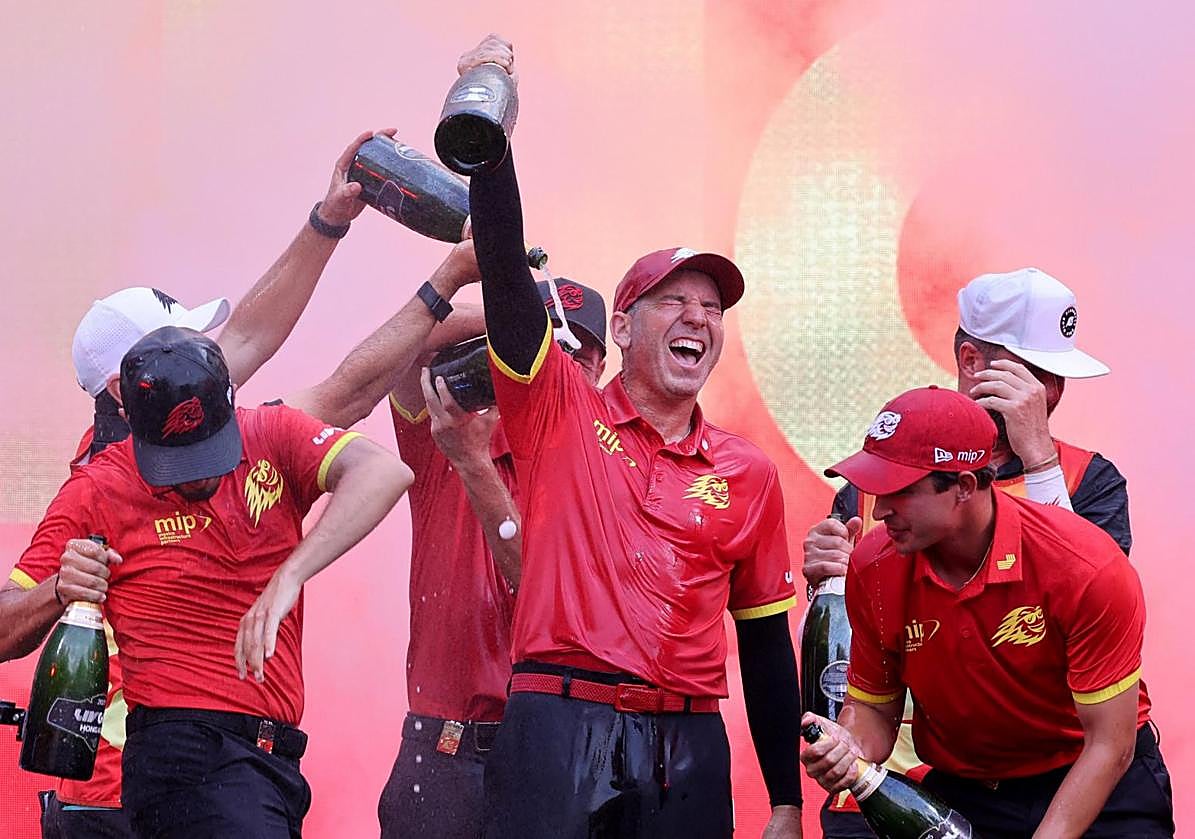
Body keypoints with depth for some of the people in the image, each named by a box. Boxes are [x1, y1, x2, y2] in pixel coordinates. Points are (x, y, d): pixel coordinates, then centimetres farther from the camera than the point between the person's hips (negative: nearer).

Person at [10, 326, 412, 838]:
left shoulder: (271, 436, 3)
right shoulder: (97, 491, -3)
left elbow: (385, 471, -17)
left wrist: (289, 575, -30)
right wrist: (59, 591, -25)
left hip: (274, 753, 5)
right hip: (185, 752, -5)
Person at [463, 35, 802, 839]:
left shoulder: (749, 474, 13)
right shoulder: (561, 414, 7)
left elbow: (766, 644, 15)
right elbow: (506, 272, -6)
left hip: (688, 743, 3)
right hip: (558, 723, -3)